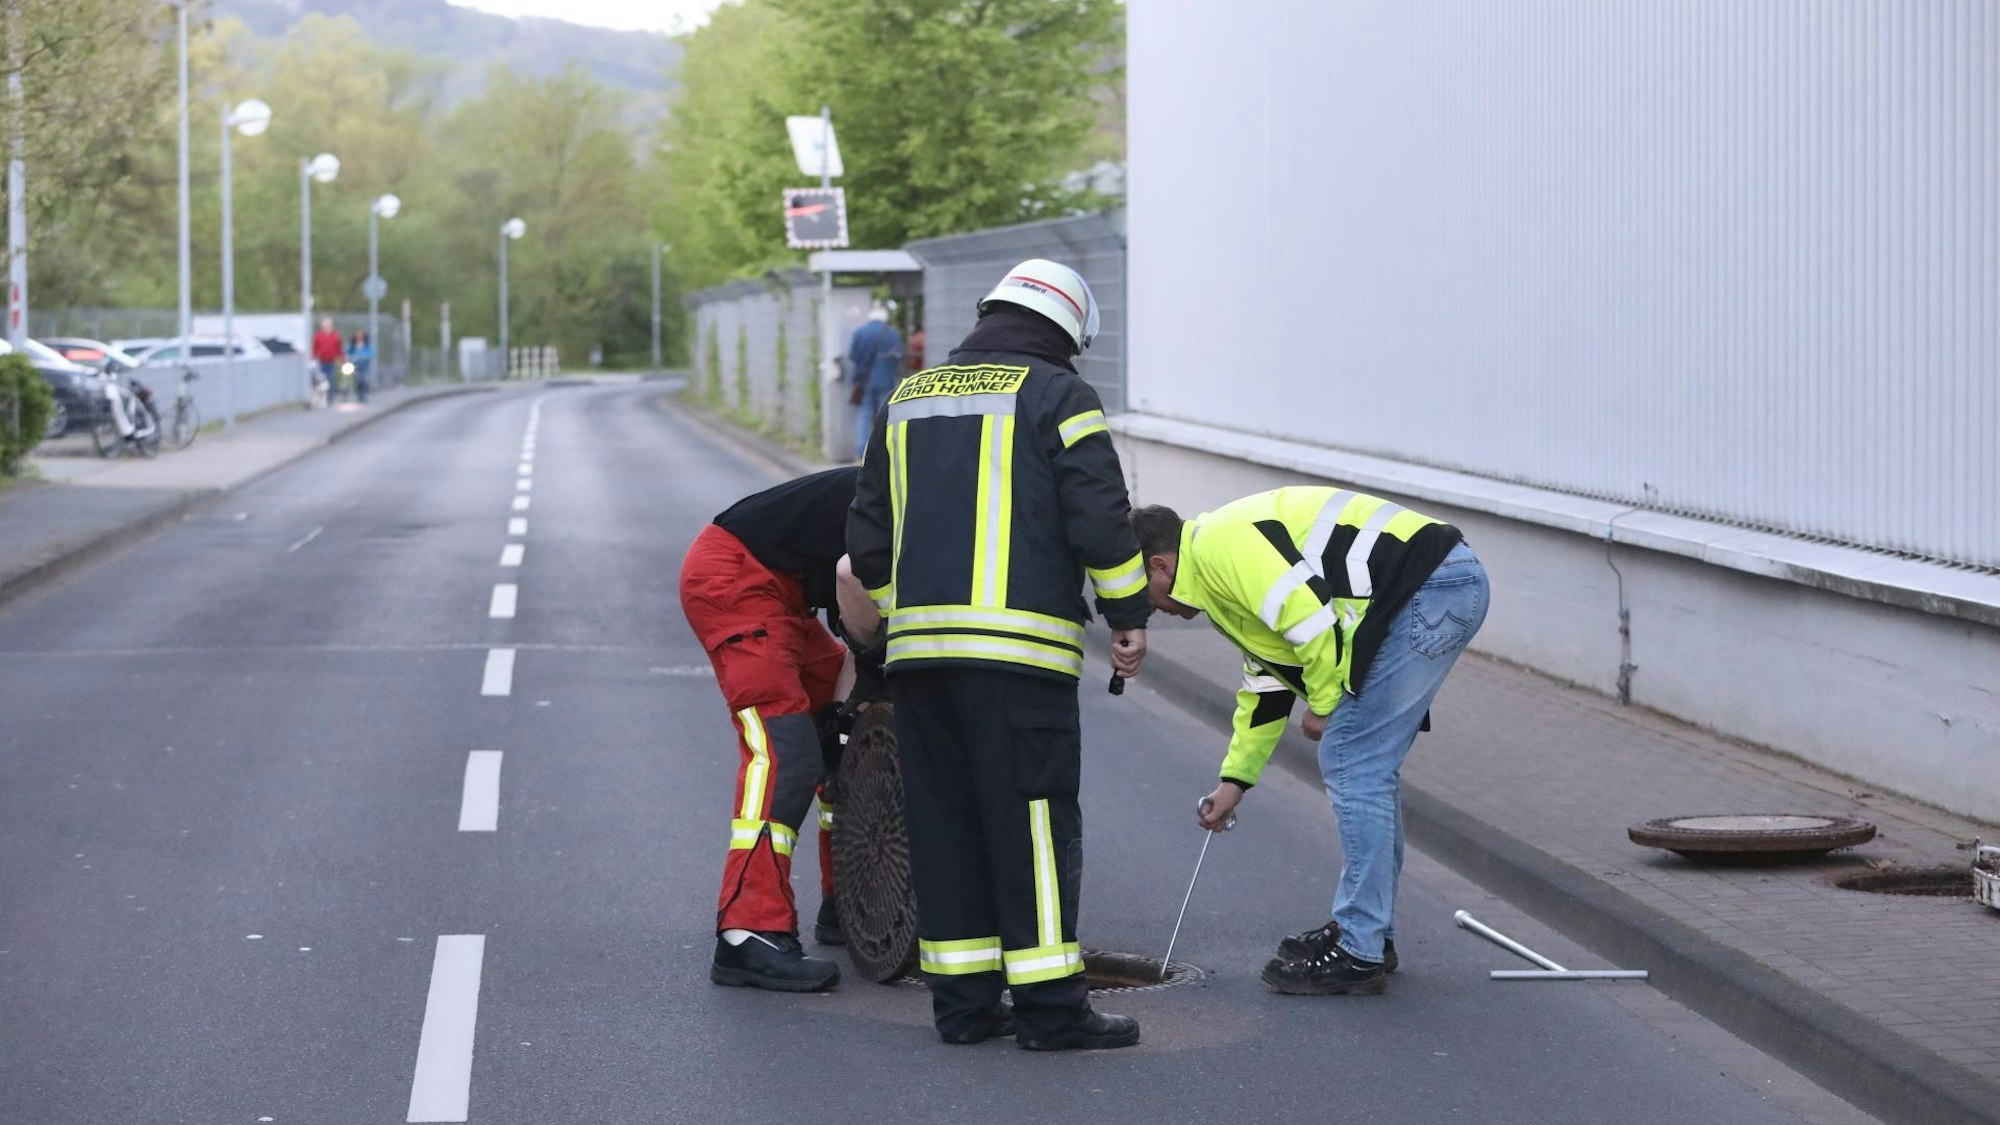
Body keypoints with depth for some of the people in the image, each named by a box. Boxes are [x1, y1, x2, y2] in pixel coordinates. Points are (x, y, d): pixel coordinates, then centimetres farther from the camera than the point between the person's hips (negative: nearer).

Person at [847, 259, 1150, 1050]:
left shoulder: (908, 400, 20)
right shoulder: (1055, 396, 0)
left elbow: (868, 537, 21)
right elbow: (1100, 516, -8)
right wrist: (1128, 614, 0)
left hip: (919, 646, 6)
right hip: (1018, 645, -6)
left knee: (943, 820, 10)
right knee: (1033, 821, -4)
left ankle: (963, 1000, 11)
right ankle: (1050, 1007, -4)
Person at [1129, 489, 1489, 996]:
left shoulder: (1217, 547, -8)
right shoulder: (1223, 574, 25)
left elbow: (1306, 613, -19)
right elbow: (1266, 681, 33)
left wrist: (1324, 704, -4)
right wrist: (1235, 780, 36)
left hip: (1429, 590, -11)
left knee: (1352, 764, -5)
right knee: (1367, 765, 18)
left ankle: (1358, 954, 0)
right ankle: (1368, 932, 28)